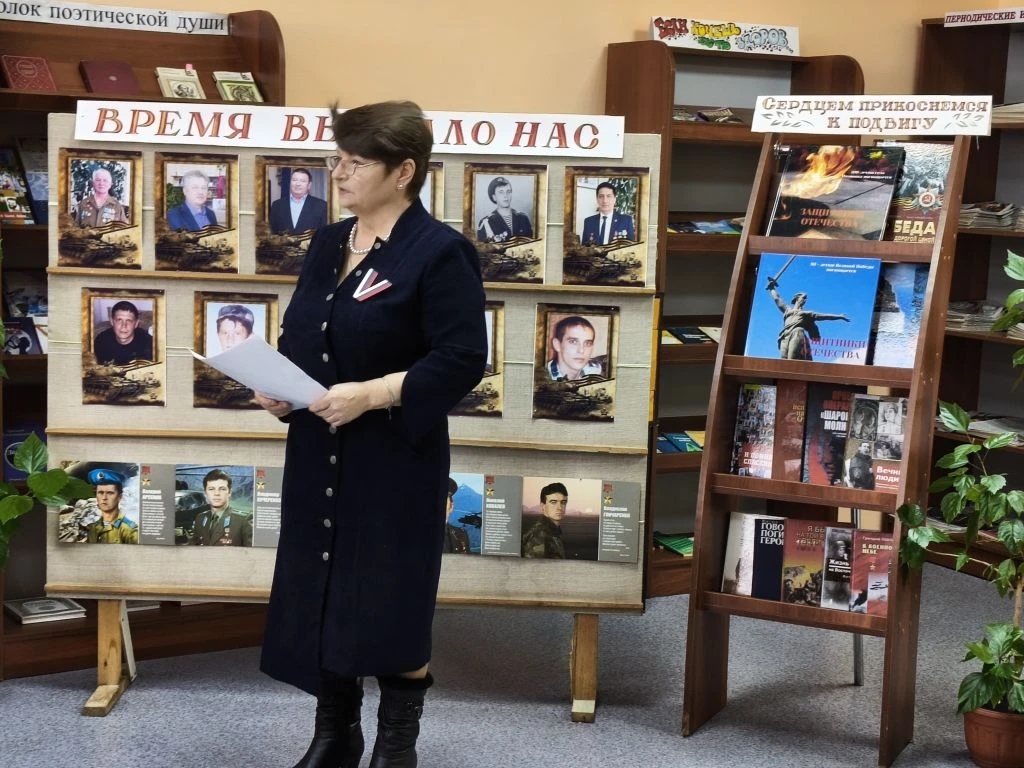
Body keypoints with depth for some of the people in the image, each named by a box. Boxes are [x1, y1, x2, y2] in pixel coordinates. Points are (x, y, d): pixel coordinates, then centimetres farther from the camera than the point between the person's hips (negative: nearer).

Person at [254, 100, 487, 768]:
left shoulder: (440, 253, -11)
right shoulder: (328, 244, 12)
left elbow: (463, 359, -17)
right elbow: (297, 339, 19)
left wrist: (372, 394, -24)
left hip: (395, 461, -7)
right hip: (317, 454, 7)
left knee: (392, 606, 2)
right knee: (318, 597, 12)